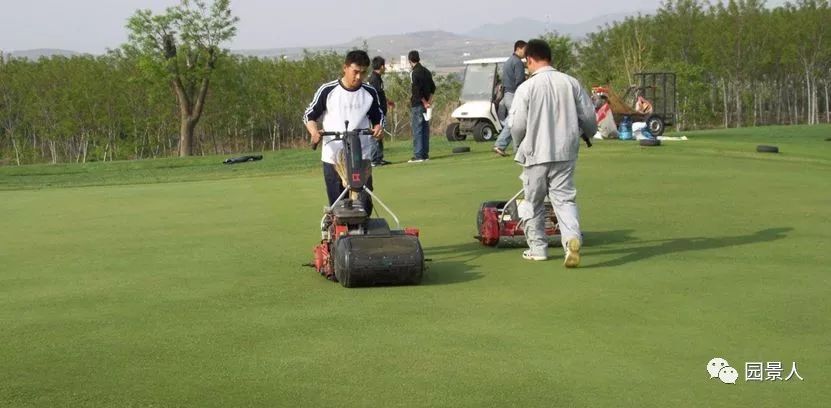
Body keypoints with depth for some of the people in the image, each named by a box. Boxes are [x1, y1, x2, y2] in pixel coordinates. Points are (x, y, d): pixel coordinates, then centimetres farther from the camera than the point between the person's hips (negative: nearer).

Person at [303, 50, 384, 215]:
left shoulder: (370, 93, 4)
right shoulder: (327, 90, -2)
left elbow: (377, 117, 18)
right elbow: (309, 115, 6)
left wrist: (378, 128, -5)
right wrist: (314, 132, -15)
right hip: (332, 158, -1)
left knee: (364, 204, -5)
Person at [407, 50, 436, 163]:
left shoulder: (415, 73, -13)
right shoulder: (426, 71, 13)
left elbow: (417, 90, -19)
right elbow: (433, 87, 16)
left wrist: (425, 102, -12)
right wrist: (429, 101, 9)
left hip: (418, 104, -8)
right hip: (426, 104, 8)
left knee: (417, 130, -5)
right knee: (425, 129, 11)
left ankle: (418, 155, -7)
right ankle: (425, 154, 14)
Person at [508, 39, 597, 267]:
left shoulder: (526, 87, -11)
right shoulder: (571, 83, 0)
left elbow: (516, 125, -10)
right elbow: (589, 116, 6)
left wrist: (520, 145, 11)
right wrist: (588, 133, 29)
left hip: (536, 154, -3)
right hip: (565, 153, 3)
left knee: (534, 202, 12)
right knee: (565, 198, 6)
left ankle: (537, 247, 20)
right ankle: (572, 237, -18)